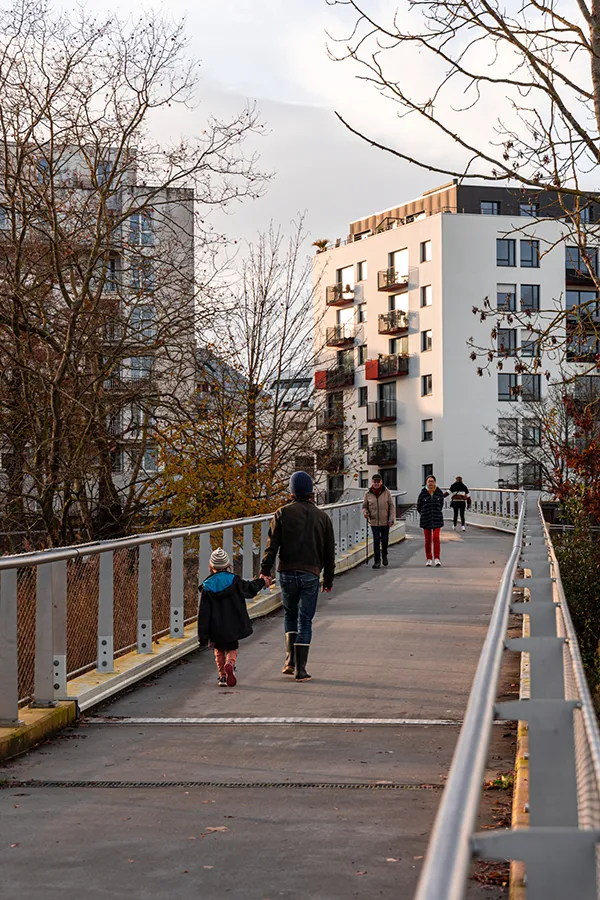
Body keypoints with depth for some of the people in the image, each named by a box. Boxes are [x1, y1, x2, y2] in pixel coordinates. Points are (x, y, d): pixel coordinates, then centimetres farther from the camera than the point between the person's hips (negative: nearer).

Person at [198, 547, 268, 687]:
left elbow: (203, 612, -6)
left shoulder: (207, 587, -7)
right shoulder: (235, 581, -5)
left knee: (219, 651, 18)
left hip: (216, 629, 0)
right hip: (233, 627, 0)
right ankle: (230, 665, -19)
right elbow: (249, 589, 13)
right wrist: (262, 582, 35)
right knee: (232, 649, 12)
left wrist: (203, 634, -2)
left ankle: (222, 676, 9)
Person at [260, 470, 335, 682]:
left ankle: (291, 660, 10)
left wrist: (265, 571, -5)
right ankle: (300, 669, 2)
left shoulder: (282, 513, 0)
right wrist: (328, 579, 17)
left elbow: (272, 546, -6)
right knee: (305, 621, 4)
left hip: (287, 573, 0)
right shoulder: (322, 516, 6)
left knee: (290, 615, 20)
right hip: (310, 575, 0)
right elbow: (329, 552, 9)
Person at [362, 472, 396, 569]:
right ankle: (377, 561, 1)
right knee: (376, 541, -6)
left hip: (385, 522, 0)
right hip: (374, 522, 0)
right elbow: (364, 506, 11)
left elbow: (392, 506, 1)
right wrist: (365, 512, -12)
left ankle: (384, 554, 37)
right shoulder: (368, 494, 1)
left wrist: (391, 519, -6)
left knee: (385, 540, 8)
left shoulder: (386, 492, -2)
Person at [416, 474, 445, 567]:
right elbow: (418, 507, 8)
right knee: (428, 539, 4)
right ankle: (428, 559, 13)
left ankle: (437, 558, -5)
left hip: (437, 519, 0)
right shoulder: (423, 494, -4)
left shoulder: (439, 493, -1)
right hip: (426, 520, 0)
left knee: (436, 538, -10)